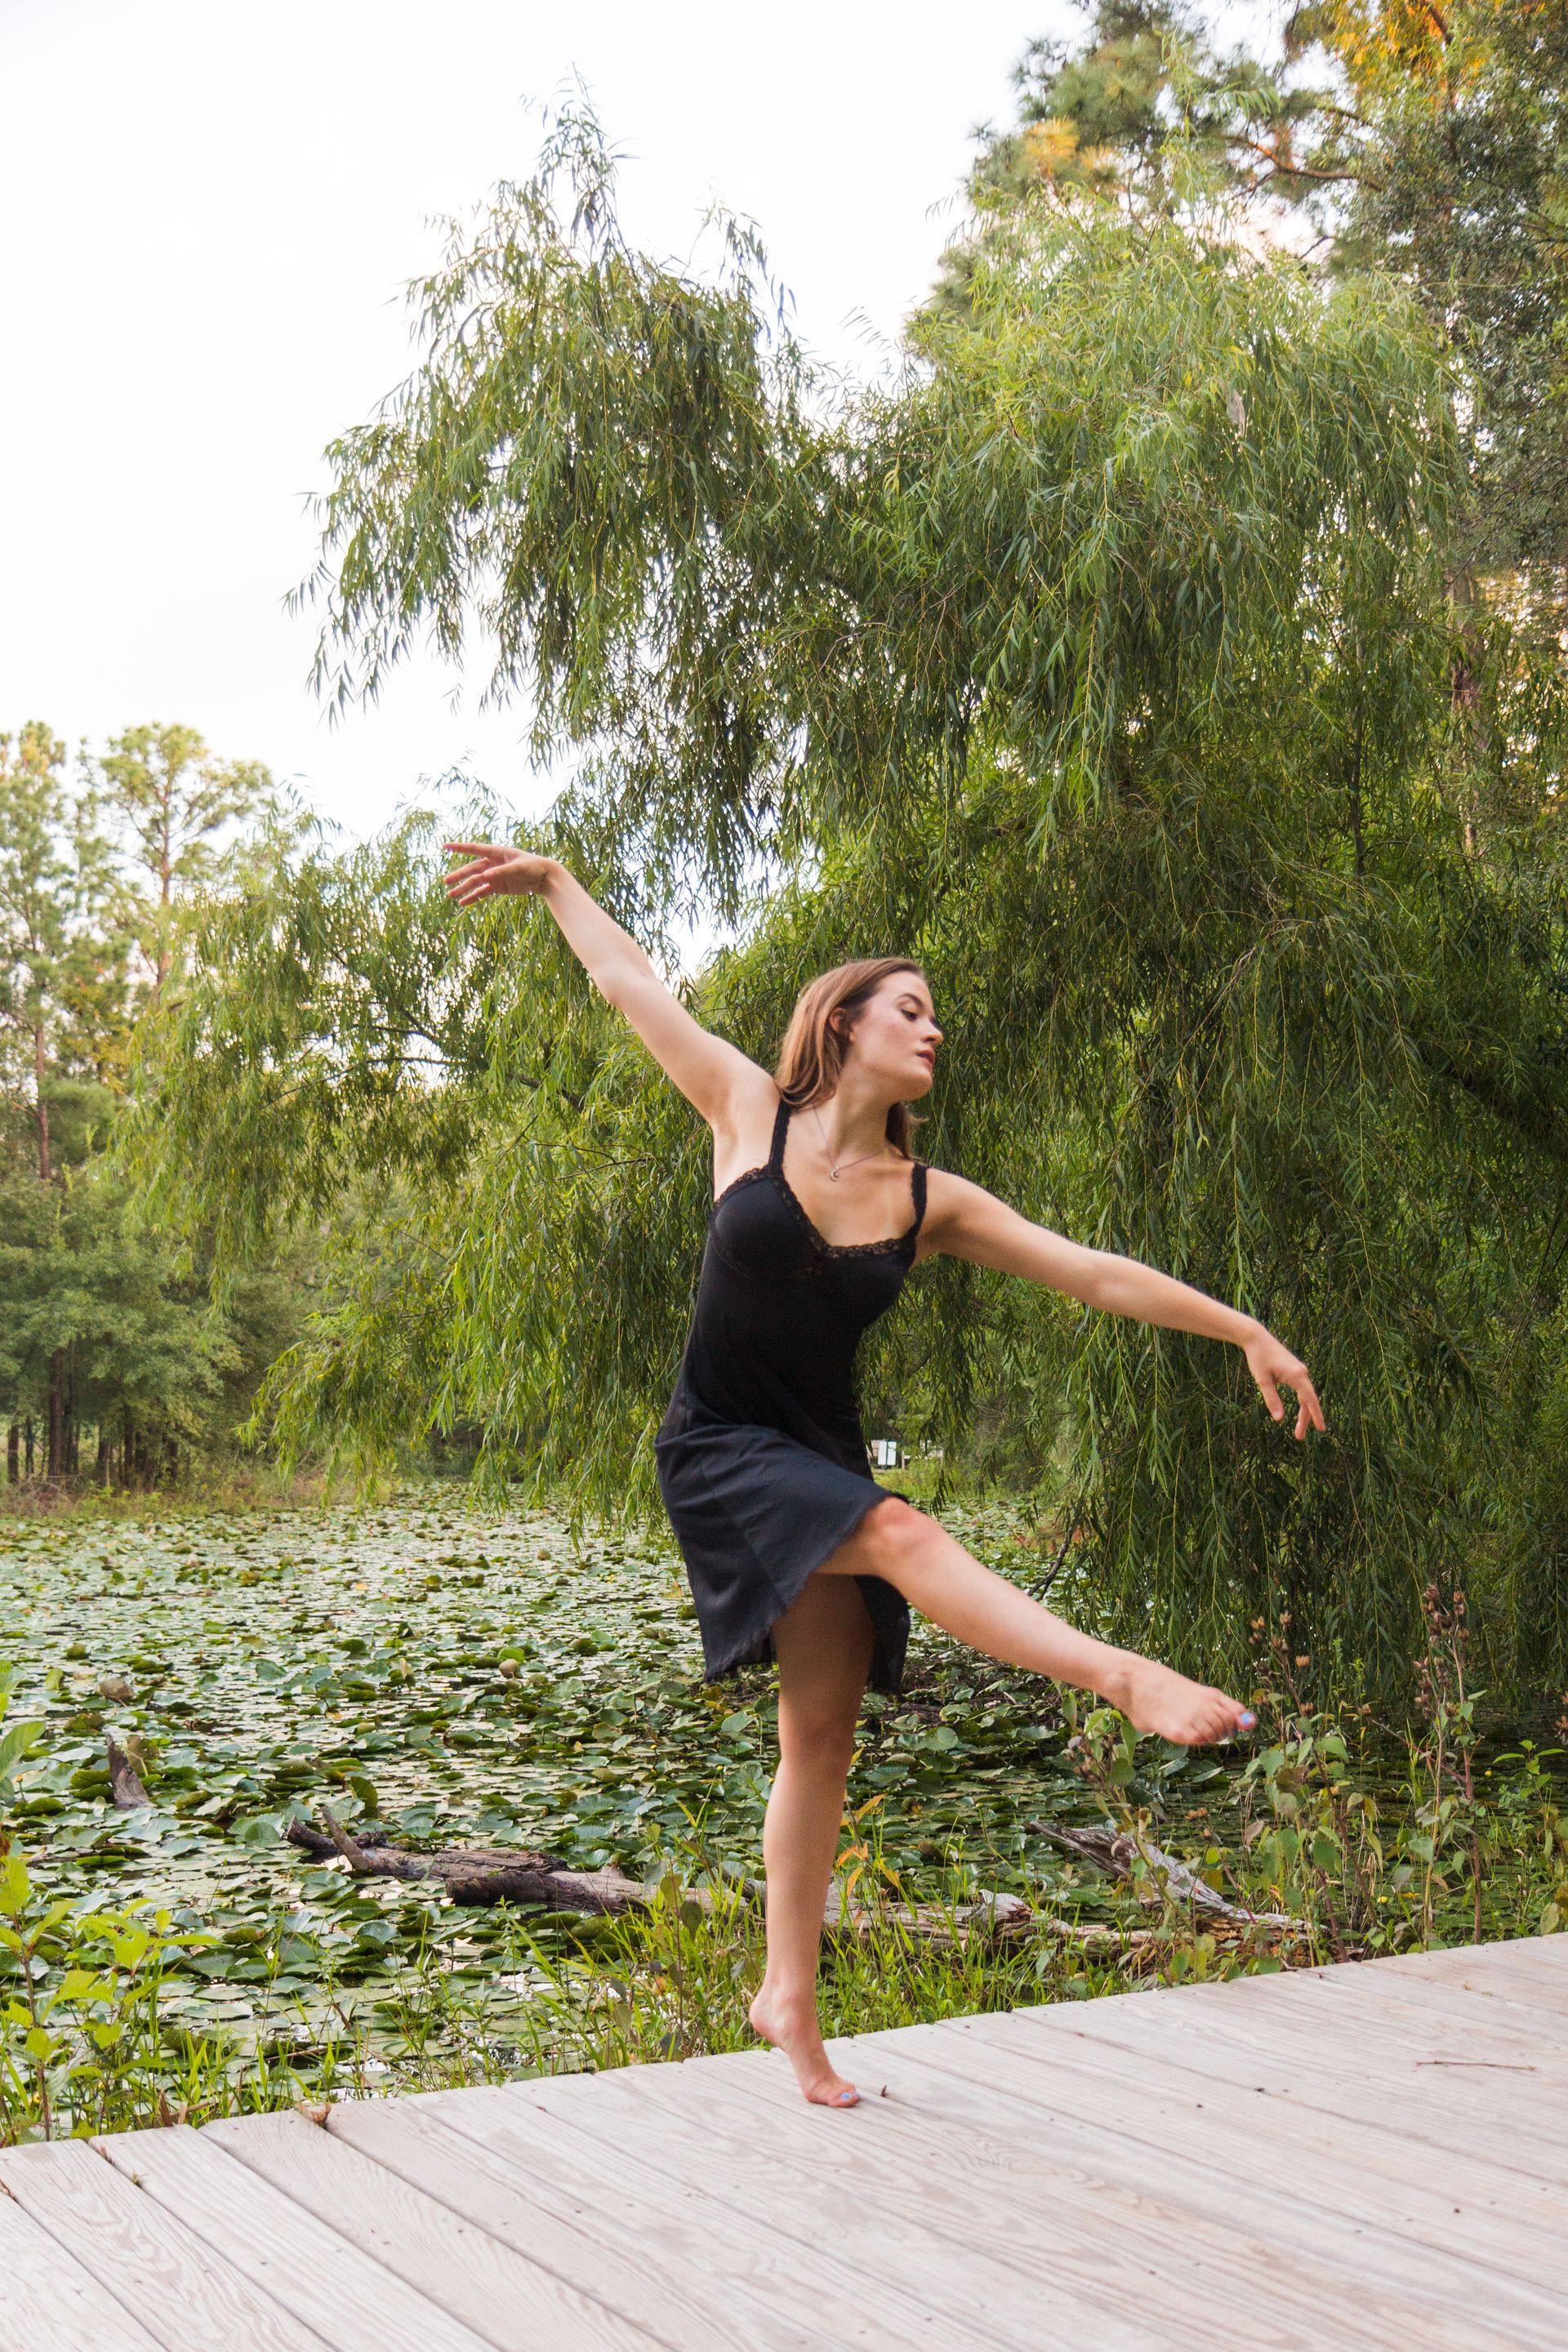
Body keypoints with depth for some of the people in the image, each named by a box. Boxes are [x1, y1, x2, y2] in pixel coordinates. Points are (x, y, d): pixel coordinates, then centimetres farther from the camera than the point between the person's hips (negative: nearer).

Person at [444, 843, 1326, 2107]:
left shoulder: (929, 1200, 1)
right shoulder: (751, 1112, -5)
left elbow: (1096, 1272, 1)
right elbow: (634, 984, 5)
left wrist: (1248, 1333, -1)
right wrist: (550, 879, 14)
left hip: (823, 1463, 4)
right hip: (720, 1453, -4)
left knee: (822, 1736, 4)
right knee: (901, 1535, -30)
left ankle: (790, 1998, 16)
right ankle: (1127, 1678, -33)